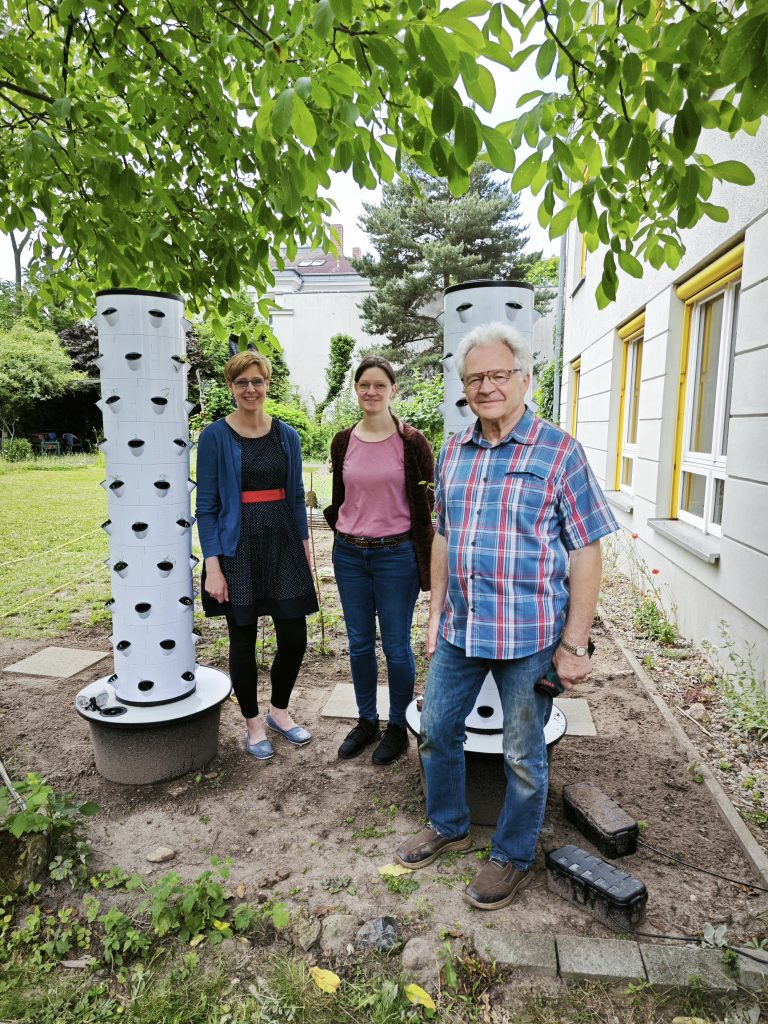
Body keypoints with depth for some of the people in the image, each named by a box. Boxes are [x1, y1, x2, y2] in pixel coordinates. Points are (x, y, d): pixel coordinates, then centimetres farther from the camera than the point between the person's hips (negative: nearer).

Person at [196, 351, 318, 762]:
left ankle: (279, 711, 32)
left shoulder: (287, 436, 7)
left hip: (283, 544, 4)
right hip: (238, 548, -3)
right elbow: (206, 507, -5)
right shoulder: (214, 437, -4)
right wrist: (213, 566, -12)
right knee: (243, 640, 7)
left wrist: (306, 552, 9)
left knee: (294, 638, 6)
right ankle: (253, 724, 29)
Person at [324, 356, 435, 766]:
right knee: (359, 644, 14)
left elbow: (424, 505, -6)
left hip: (396, 555, -4)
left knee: (396, 646, 6)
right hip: (349, 555, 4)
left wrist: (425, 563, -8)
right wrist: (344, 537, 16)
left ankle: (397, 727, 26)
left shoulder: (412, 442, -7)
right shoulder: (343, 442, 5)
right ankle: (366, 721, 32)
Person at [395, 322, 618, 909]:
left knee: (523, 756, 11)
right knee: (437, 730, 18)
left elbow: (586, 552, -10)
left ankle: (514, 857, 35)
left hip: (529, 635, -5)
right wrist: (437, 613, 13)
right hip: (459, 630, 6)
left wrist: (574, 644, -13)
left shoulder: (559, 452, -9)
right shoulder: (453, 453, 7)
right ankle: (448, 827, 43)